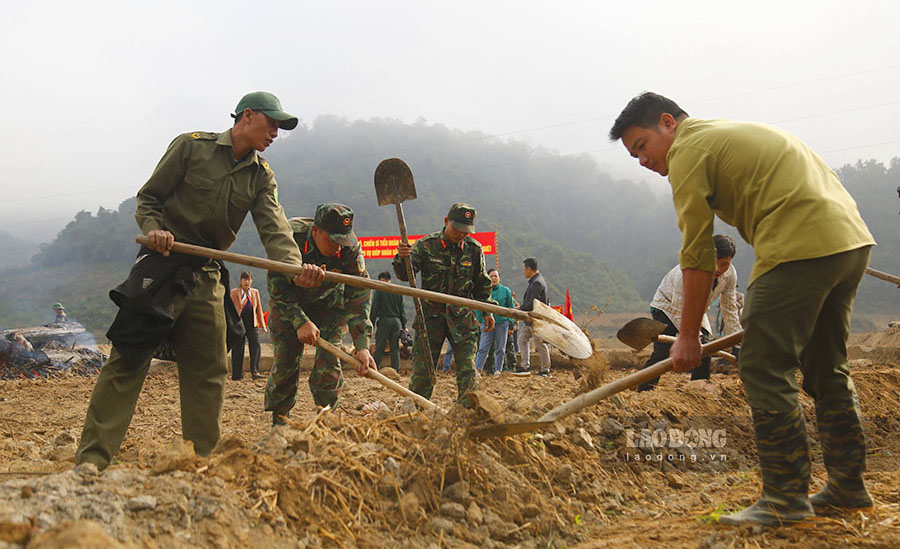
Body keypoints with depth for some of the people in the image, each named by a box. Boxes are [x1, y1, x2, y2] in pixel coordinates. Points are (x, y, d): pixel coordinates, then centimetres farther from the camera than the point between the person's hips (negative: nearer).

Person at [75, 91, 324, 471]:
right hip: (162, 265, -5)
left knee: (209, 371, 7)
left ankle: (202, 461, 17)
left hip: (207, 277, 5)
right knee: (127, 361, -10)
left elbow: (274, 229, -7)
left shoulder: (262, 177, 9)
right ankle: (91, 460, -9)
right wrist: (153, 228, -20)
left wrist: (295, 267, -27)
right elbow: (148, 197, 2)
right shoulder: (191, 146, -2)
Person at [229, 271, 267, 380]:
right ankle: (237, 374, 9)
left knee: (256, 346, -12)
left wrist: (263, 325, 12)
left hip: (252, 324, 3)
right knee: (238, 349, 0)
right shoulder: (234, 292, 2)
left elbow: (259, 310, 15)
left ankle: (254, 371, -13)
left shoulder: (255, 292, 12)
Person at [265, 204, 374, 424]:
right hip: (288, 305, -1)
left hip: (329, 304, 1)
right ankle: (278, 419, 11)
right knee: (285, 360, -3)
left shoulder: (351, 249, -26)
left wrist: (362, 346, -33)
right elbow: (278, 287, -24)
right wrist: (300, 321, -33)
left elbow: (360, 295, -26)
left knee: (328, 361, -10)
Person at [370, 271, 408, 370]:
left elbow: (375, 308, -5)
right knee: (395, 348, 6)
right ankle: (395, 370, 4)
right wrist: (404, 325, 15)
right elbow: (402, 309, 12)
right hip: (397, 321, 4)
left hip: (384, 320, -4)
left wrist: (371, 322, 0)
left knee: (379, 347, -2)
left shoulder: (379, 290, -2)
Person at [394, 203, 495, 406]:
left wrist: (487, 311, 12)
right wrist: (401, 258, -31)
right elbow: (405, 275, -10)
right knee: (422, 371, 2)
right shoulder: (426, 245, -3)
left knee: (467, 370, -2)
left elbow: (481, 284, 16)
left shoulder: (474, 249, 4)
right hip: (430, 315, -2)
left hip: (462, 317, 2)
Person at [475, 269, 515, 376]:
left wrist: (510, 321, 3)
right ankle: (477, 369, -8)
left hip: (502, 322, 1)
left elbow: (511, 307, 11)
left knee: (500, 348, 5)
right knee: (483, 347, -7)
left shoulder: (505, 290, 5)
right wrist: (480, 320, 4)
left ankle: (498, 370, 14)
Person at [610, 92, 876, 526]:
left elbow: (697, 255, -5)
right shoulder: (732, 134, 27)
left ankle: (785, 497, 1)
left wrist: (688, 336, 1)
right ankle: (848, 486, 26)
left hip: (801, 245, -10)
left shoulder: (689, 151, -2)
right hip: (852, 236, 10)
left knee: (764, 371, -4)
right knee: (827, 369, 18)